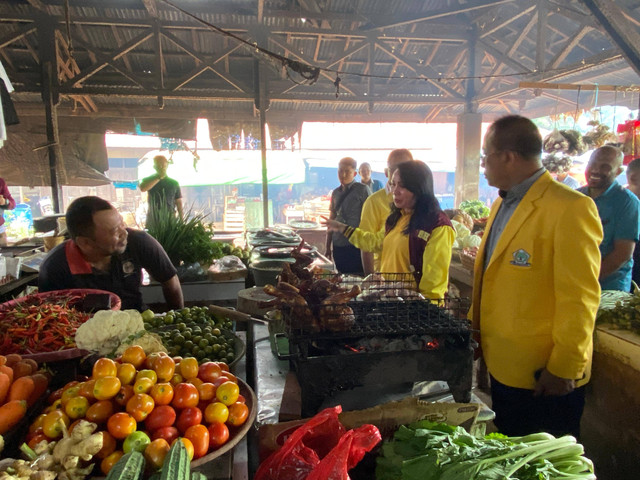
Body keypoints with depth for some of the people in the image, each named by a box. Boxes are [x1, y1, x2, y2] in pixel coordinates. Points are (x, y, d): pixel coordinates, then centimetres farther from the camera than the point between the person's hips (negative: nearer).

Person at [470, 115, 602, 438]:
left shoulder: (569, 208, -18)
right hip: (502, 366, 8)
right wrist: (475, 331, 15)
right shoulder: (501, 204, 11)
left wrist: (564, 369, -18)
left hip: (544, 376, -8)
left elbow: (580, 298, -20)